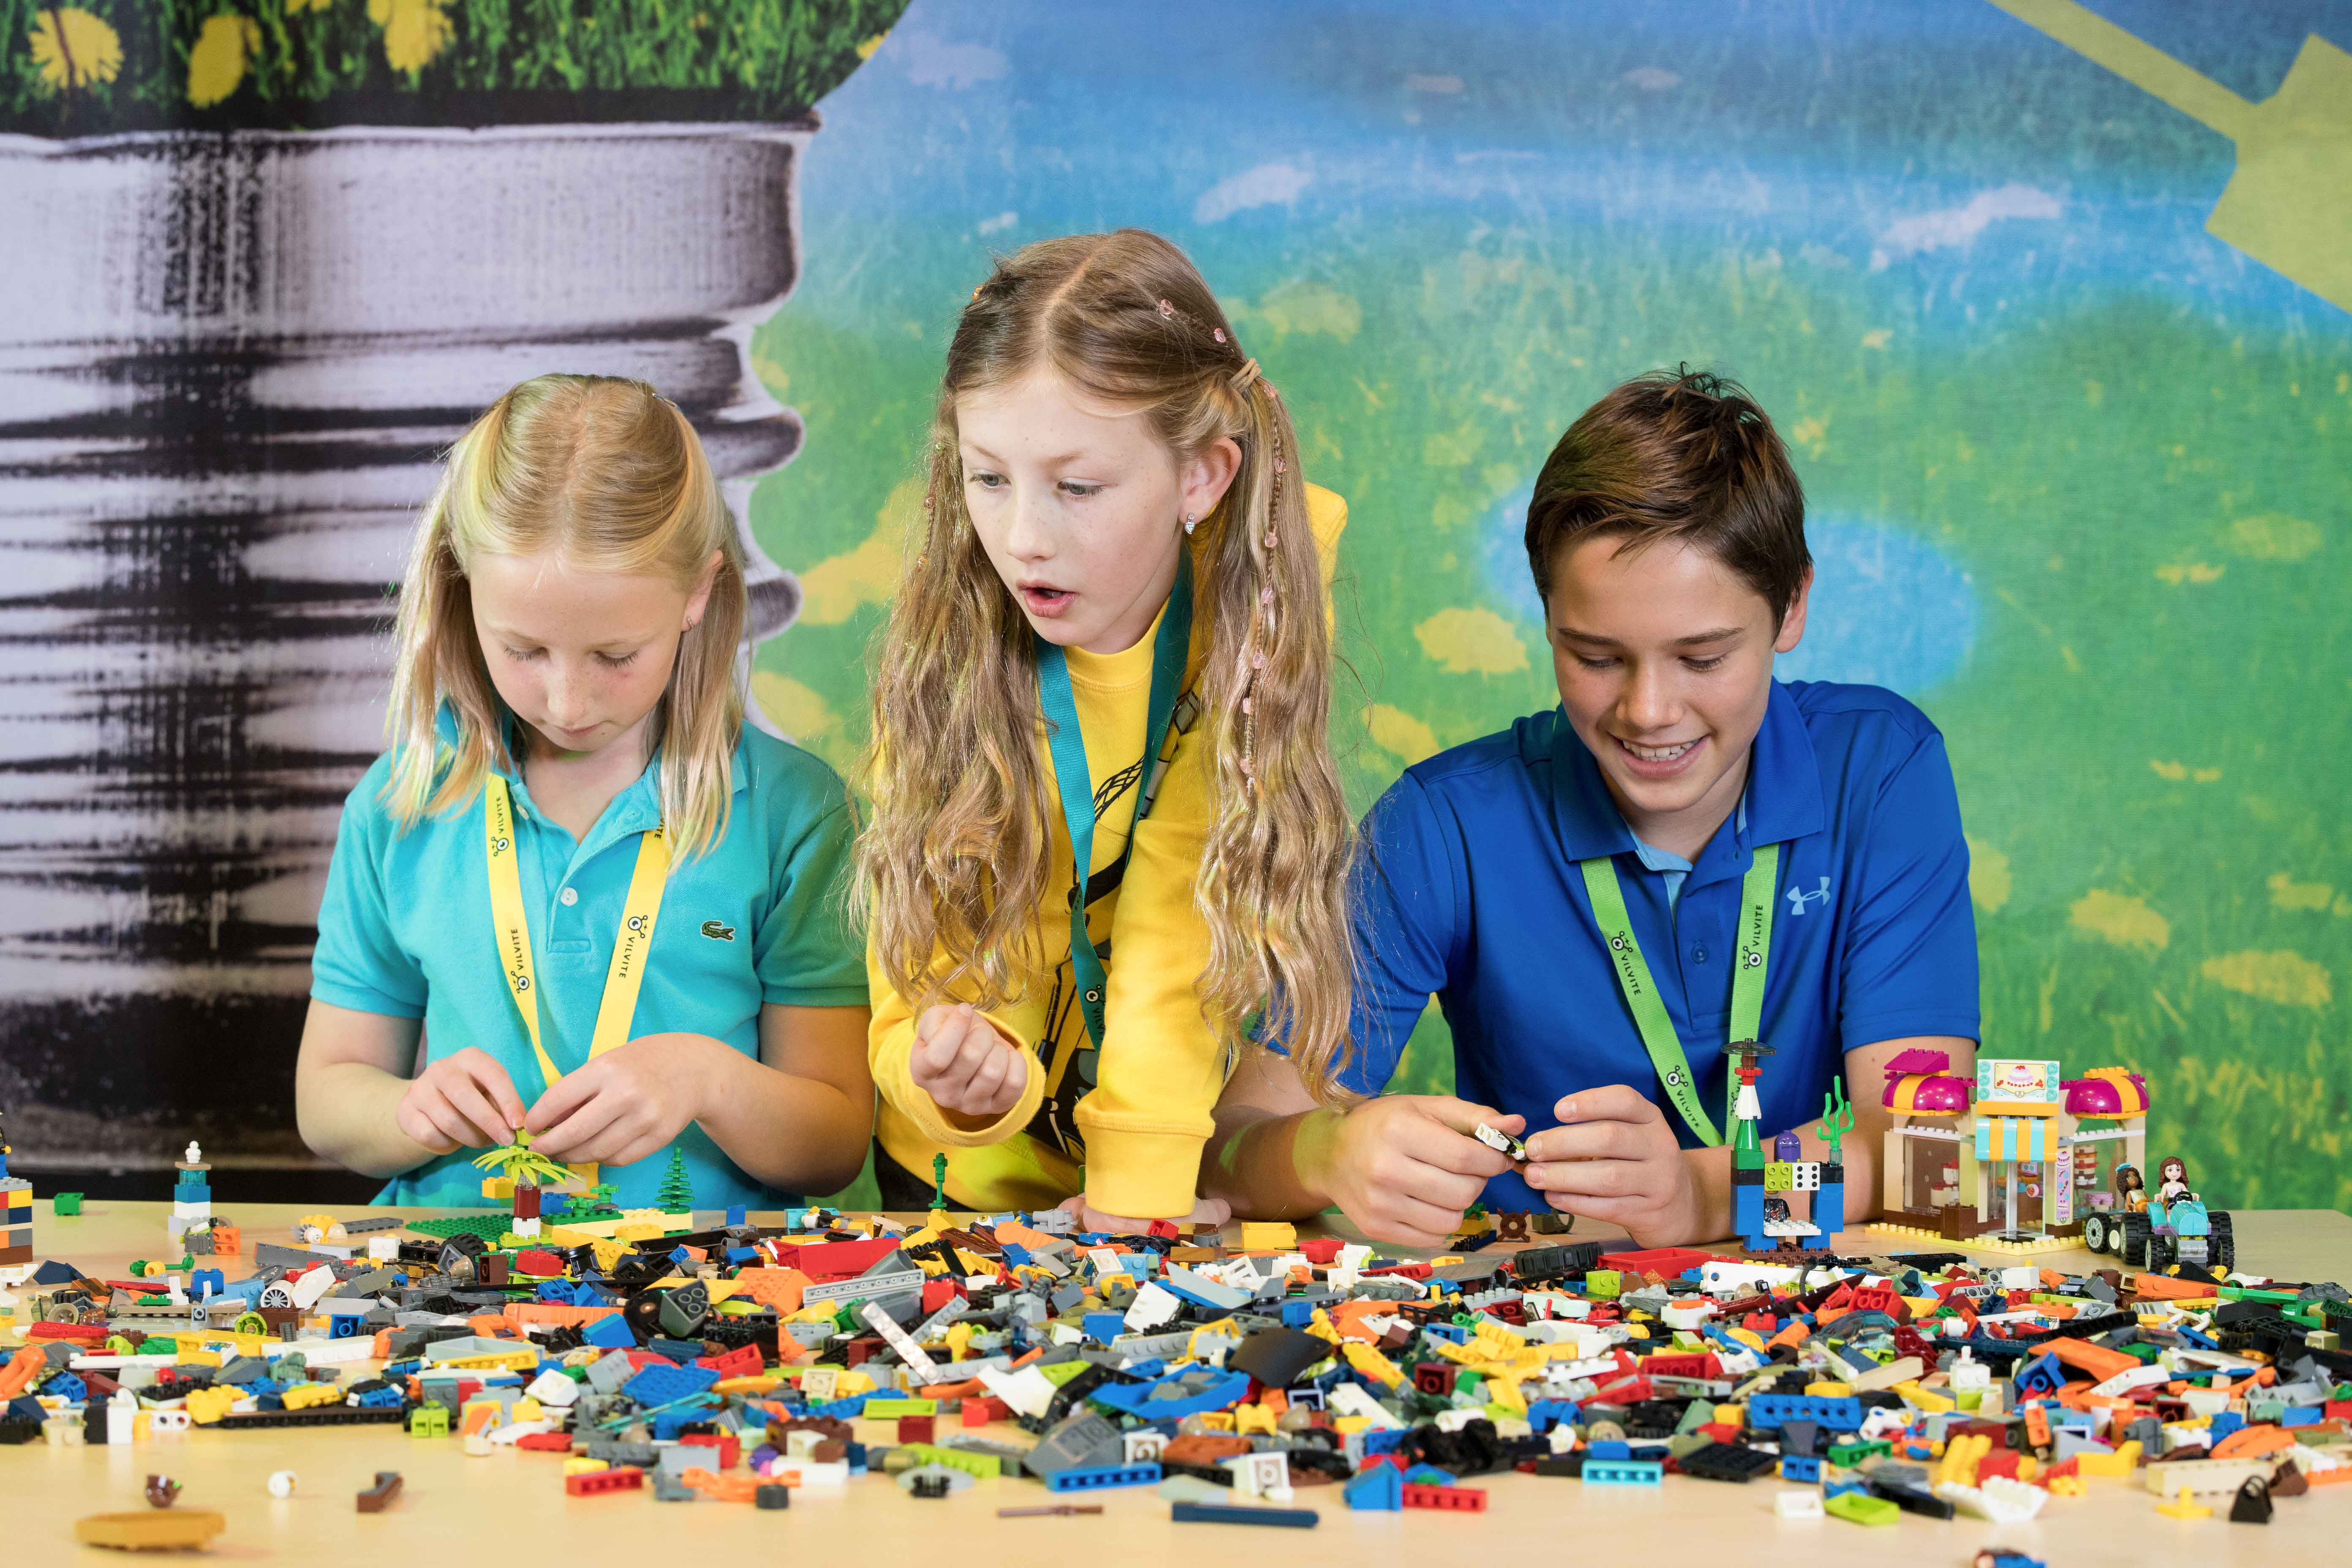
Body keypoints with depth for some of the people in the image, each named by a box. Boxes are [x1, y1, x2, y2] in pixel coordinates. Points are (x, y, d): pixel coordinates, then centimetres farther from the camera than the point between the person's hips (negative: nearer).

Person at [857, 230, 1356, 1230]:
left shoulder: (1253, 608, -13)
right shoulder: (944, 657, -13)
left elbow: (1175, 929, -15)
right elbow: (921, 998, -10)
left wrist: (1140, 1193, -22)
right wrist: (965, 1080, -31)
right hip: (980, 1183, 2)